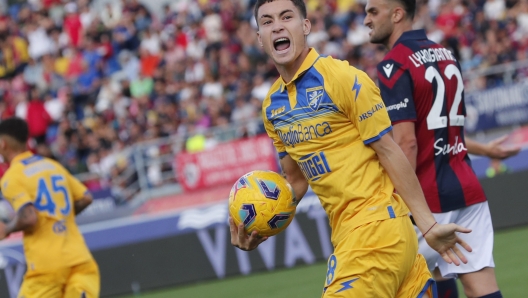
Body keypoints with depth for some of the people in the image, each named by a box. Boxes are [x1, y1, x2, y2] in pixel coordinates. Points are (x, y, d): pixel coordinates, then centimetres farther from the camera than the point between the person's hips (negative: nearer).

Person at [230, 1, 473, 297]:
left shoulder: (343, 78, -10)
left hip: (376, 226, -6)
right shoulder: (272, 106, 11)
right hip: (346, 233, 6)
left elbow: (389, 151, -10)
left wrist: (428, 225, -12)